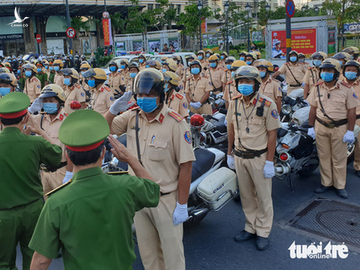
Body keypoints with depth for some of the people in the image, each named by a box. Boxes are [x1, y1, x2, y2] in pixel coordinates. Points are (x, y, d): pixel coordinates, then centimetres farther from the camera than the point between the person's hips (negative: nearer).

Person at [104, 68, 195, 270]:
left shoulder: (176, 123, -18)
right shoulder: (131, 117, 0)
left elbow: (186, 165, -18)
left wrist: (182, 205, -16)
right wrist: (113, 110, -11)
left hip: (166, 199, -5)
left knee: (172, 253, 11)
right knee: (147, 252, 22)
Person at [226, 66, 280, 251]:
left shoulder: (267, 105, -13)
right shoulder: (235, 102, 2)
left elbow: (272, 135, -12)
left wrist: (269, 162, -14)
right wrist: (230, 154, 12)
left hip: (259, 158, -5)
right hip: (240, 157, 5)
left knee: (263, 196, 7)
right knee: (246, 195, 15)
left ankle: (263, 232, 22)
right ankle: (251, 227, 32)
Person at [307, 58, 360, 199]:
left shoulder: (346, 89, -7)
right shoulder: (317, 88, 3)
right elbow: (313, 108, 8)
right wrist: (311, 127, 5)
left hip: (340, 128, -3)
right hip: (321, 127, 3)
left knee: (339, 158, 6)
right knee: (324, 157, 10)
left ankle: (340, 186, 19)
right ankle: (326, 183, 24)